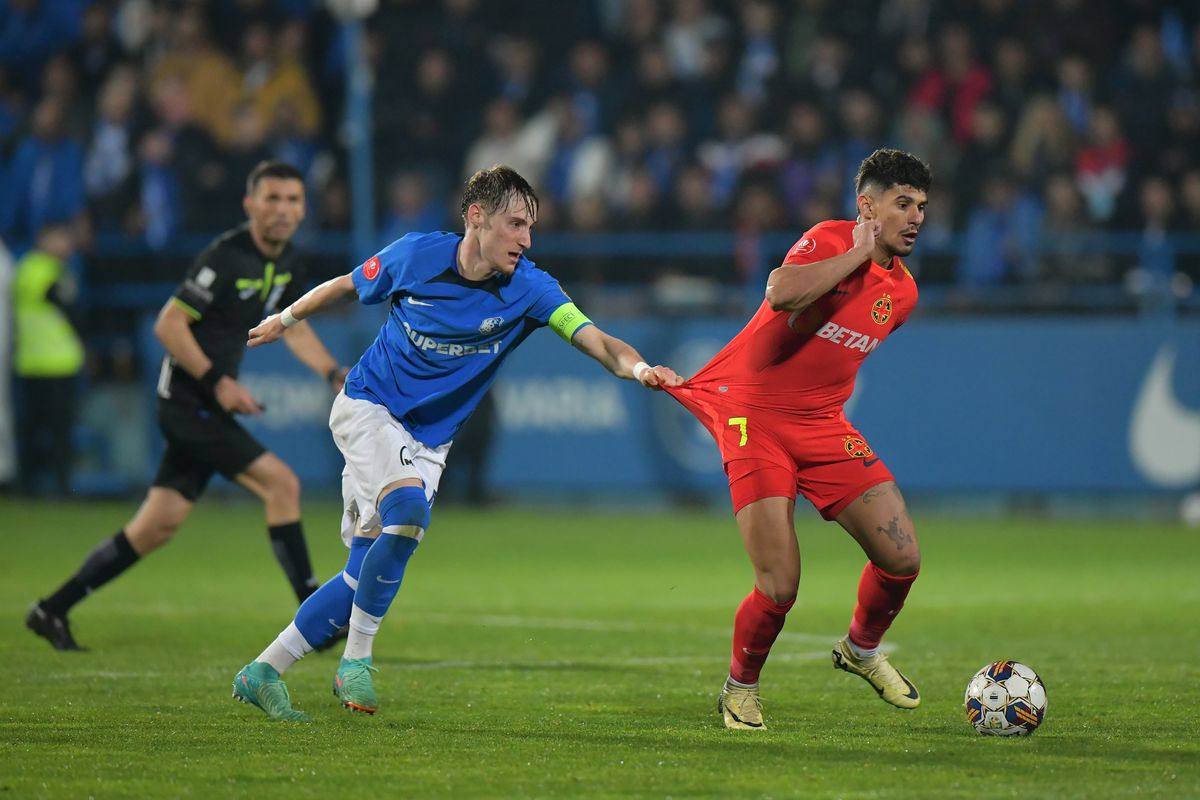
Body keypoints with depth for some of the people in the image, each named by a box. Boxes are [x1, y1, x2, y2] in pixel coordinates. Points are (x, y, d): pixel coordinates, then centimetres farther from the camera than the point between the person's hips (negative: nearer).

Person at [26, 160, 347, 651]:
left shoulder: (287, 265, 9)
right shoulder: (226, 258, -18)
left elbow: (294, 329, 24)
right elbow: (168, 325, -18)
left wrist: (335, 374, 11)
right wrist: (217, 382, -21)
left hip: (210, 407, 9)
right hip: (187, 399, -9)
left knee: (158, 526, 10)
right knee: (280, 482, -16)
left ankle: (53, 610, 17)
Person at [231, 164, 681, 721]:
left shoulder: (528, 288, -12)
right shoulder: (414, 255, -13)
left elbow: (591, 337, -26)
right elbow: (348, 287, 7)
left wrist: (637, 367, -46)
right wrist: (287, 318, 21)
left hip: (428, 440, 3)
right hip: (367, 405, -3)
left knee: (365, 578, -1)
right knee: (408, 509, -30)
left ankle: (261, 673, 13)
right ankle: (356, 659, -17)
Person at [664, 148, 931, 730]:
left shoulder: (902, 292, 10)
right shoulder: (830, 240, -12)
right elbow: (782, 294, -34)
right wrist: (858, 253, -22)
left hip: (822, 423, 7)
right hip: (753, 418, -7)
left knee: (902, 557, -4)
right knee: (779, 587, -14)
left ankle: (861, 650, 26)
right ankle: (740, 691, 13)